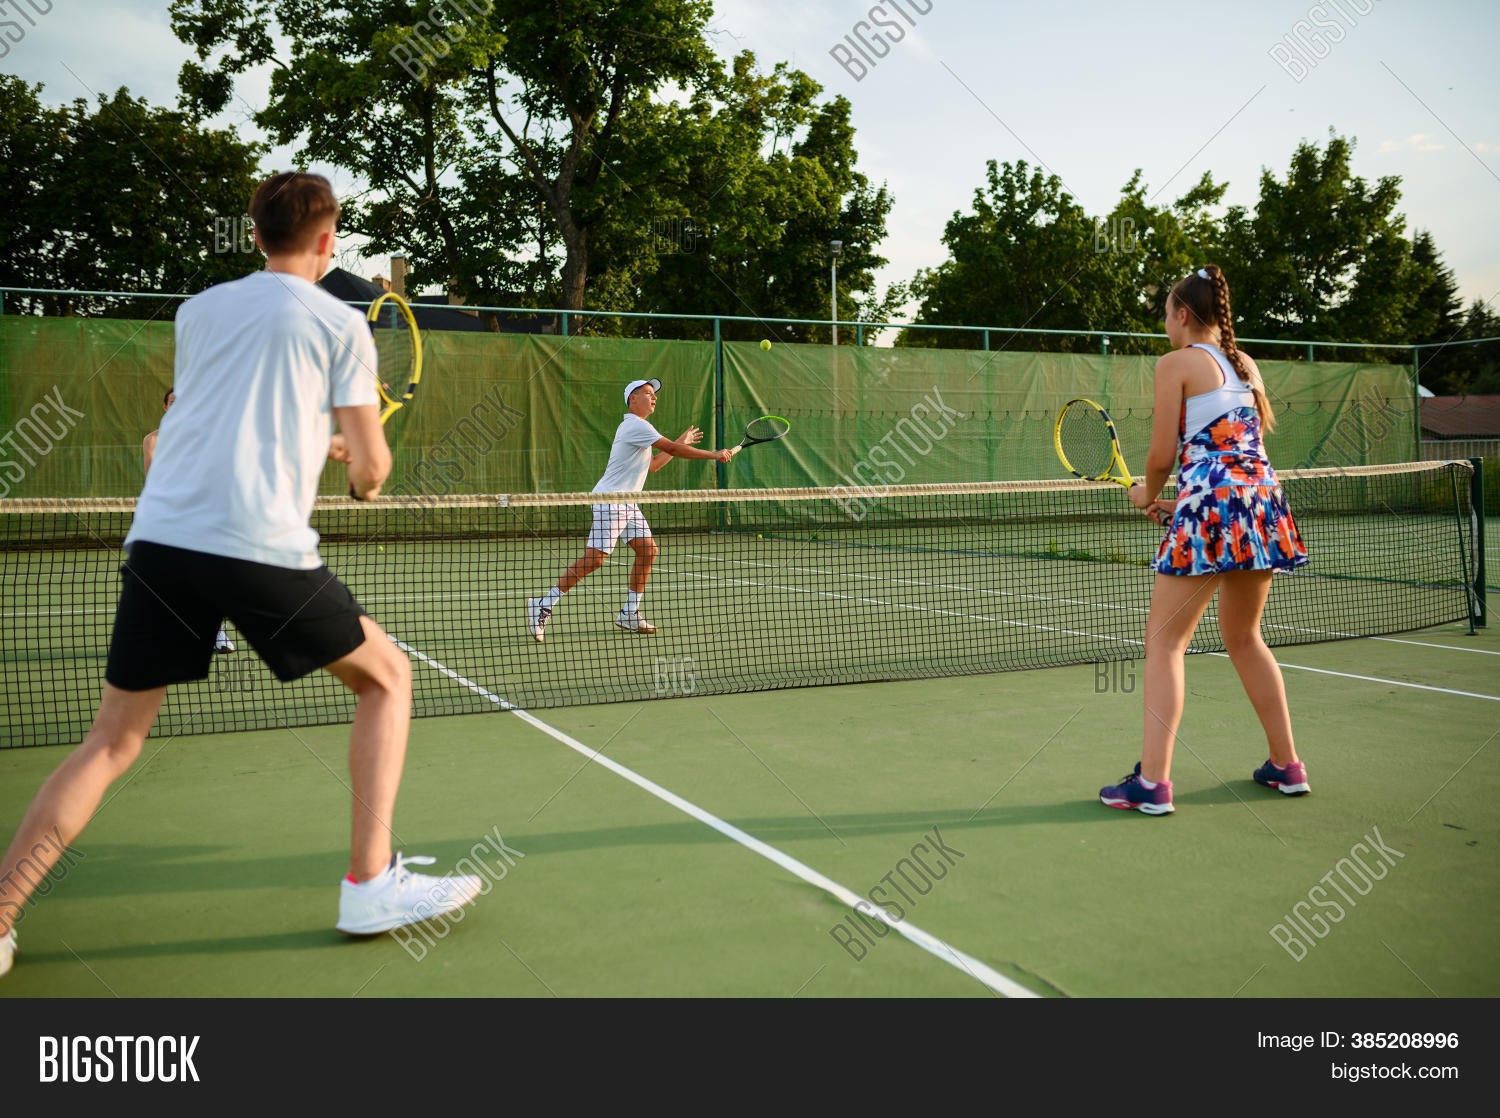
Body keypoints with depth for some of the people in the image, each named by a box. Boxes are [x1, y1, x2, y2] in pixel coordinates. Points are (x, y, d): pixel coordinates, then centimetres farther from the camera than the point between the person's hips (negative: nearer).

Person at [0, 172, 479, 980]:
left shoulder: (197, 311, 21)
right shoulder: (339, 323, 6)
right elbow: (371, 463, 3)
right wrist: (364, 479, 25)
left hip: (160, 539, 5)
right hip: (261, 548, -4)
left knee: (112, 741, 14)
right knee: (387, 677, 15)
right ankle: (370, 883, 10)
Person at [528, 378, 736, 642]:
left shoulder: (639, 427, 20)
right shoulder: (635, 425, -13)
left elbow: (652, 465, 28)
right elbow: (672, 448, -18)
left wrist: (682, 443, 27)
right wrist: (714, 455, -12)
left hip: (628, 504, 10)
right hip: (610, 500, -10)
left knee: (648, 551, 4)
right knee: (594, 558, -15)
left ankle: (629, 614, 10)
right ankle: (543, 605, -9)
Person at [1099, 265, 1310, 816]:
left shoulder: (1176, 363, -1)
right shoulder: (1246, 364, 19)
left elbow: (1162, 454, -4)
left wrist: (1148, 495, 16)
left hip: (1211, 504, -8)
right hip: (1263, 501, 8)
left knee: (1164, 641, -3)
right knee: (1243, 637, 21)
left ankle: (1153, 781, -7)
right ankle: (1287, 765, 27)